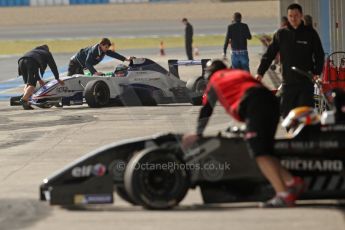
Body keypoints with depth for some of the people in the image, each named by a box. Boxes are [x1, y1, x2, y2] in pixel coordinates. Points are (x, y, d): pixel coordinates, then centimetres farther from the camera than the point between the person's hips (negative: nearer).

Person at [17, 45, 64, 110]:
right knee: (31, 84, -10)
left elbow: (34, 68, 48)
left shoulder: (34, 51, 44)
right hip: (30, 62, -5)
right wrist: (57, 78, 40)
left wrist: (39, 79, 52)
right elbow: (53, 66, 31)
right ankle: (24, 99, -30)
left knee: (27, 83, 12)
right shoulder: (47, 53, 31)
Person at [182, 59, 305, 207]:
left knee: (259, 154, -13)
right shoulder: (241, 73, 39)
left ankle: (283, 193, -29)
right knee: (264, 152, 13)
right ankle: (291, 182, -5)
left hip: (254, 106, -6)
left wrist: (198, 134, 41)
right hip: (271, 100, 6)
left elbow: (205, 111, 30)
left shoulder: (214, 81, 25)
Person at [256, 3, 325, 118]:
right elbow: (269, 54, 9)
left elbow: (319, 54, 4)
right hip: (288, 82, 2)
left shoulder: (310, 33, 2)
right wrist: (260, 72, 2)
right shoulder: (281, 34, 6)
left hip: (306, 81, -2)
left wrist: (317, 72, -10)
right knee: (286, 112, 3)